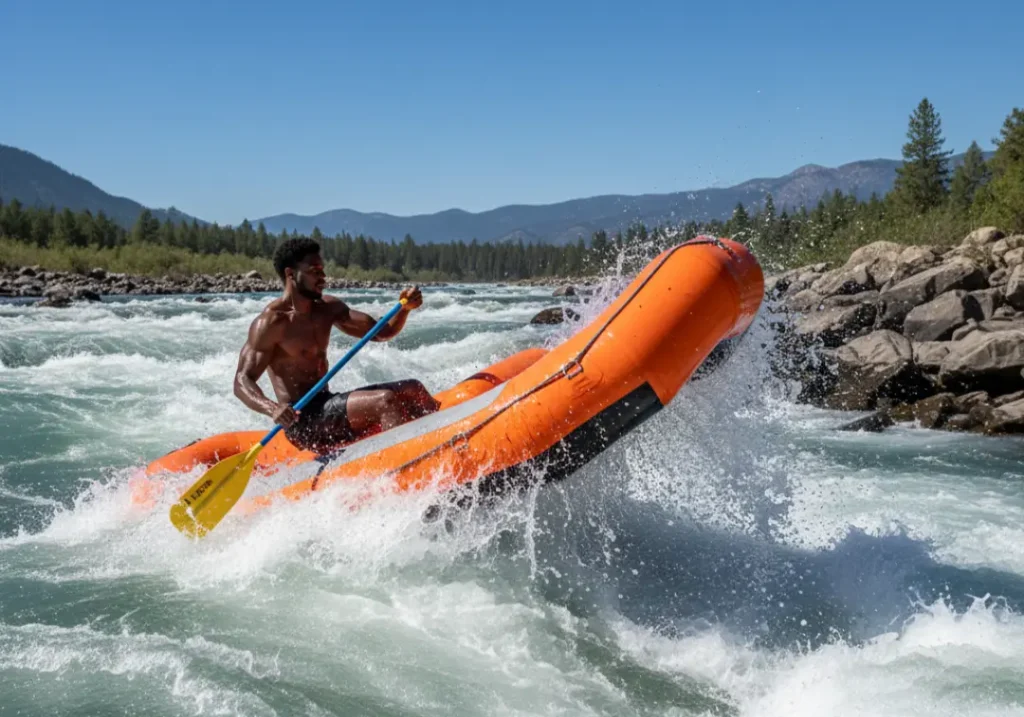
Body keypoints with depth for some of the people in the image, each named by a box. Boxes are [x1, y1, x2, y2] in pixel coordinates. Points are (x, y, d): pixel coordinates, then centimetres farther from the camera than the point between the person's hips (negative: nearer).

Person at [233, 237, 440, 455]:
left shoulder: (327, 308, 10)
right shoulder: (271, 321, -12)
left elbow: (381, 332, 10)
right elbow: (242, 381, -17)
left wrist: (405, 308, -10)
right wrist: (272, 408, -37)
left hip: (328, 408, 9)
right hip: (301, 420, -9)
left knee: (414, 390, 6)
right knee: (385, 400, -26)